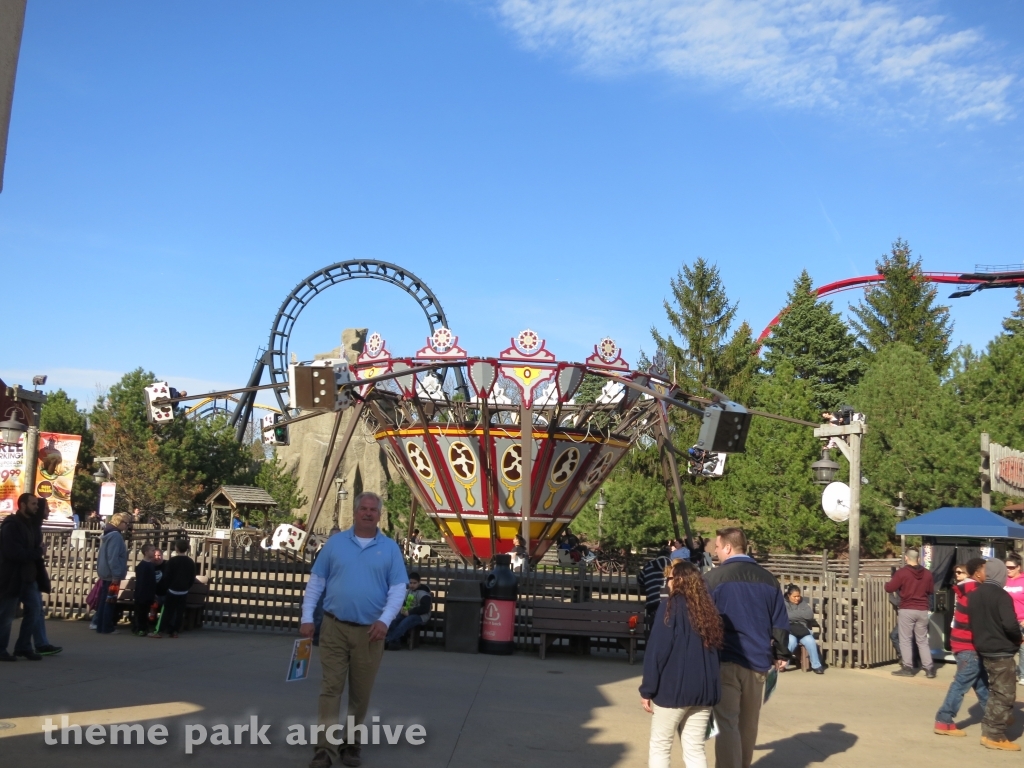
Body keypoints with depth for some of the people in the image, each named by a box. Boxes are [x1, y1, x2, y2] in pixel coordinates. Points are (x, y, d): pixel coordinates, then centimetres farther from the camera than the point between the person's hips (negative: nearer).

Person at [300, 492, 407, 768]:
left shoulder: (390, 548, 2)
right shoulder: (335, 543, 4)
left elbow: (398, 589, -1)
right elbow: (316, 582, 6)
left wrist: (385, 621, -14)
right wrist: (307, 618, 0)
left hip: (370, 631, 0)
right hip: (334, 628, 0)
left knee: (361, 692, 9)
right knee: (331, 688, -3)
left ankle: (352, 744, 23)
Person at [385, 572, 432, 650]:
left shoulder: (423, 594, -13)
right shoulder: (408, 591, 12)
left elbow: (425, 609, -22)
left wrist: (409, 612, -22)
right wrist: (402, 608, -2)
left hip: (420, 616, -7)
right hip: (408, 613, 8)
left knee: (404, 623, -34)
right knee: (393, 620, -22)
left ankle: (388, 640, -35)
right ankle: (396, 642, -27)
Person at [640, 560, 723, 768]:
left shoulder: (670, 606, -8)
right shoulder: (707, 609, 8)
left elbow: (657, 650, -11)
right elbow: (714, 649, 13)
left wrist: (647, 689, -7)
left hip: (673, 688, -5)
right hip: (704, 689, 5)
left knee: (659, 747, 8)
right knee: (695, 750, 11)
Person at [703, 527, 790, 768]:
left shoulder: (713, 578, -8)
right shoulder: (768, 579, 6)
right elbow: (780, 621, 9)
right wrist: (781, 653, 19)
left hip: (725, 660, -5)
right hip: (757, 660, 5)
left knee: (727, 723, -3)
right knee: (748, 721, 19)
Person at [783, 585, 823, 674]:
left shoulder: (803, 603, 15)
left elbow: (810, 615, 0)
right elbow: (786, 616, -12)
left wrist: (794, 614, -3)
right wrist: (801, 614, -3)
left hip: (802, 630, 3)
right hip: (788, 630, -3)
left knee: (810, 641, -28)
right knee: (792, 641, -36)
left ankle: (816, 665, -15)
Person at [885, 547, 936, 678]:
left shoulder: (901, 572, -10)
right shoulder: (927, 573, 3)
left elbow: (889, 588, -8)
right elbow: (931, 591, 15)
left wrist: (887, 583, 14)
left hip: (906, 610, -4)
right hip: (922, 610, 4)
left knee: (905, 640, 3)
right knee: (922, 640, 12)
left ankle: (907, 668, 1)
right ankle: (929, 668, 8)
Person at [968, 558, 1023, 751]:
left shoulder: (975, 594, 6)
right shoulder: (1001, 595, -18)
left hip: (984, 650, 8)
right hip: (1001, 652, -8)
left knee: (995, 692, 20)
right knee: (1005, 694, 0)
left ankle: (989, 731, 24)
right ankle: (995, 736, 2)